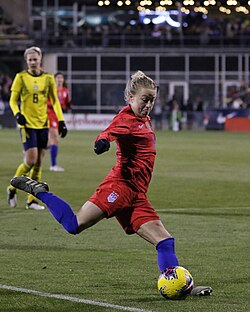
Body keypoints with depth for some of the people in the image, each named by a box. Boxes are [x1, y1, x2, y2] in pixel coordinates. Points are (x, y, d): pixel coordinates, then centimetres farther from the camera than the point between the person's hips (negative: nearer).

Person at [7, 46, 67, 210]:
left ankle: (32, 199, 11)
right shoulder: (21, 77, -3)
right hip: (27, 124, -3)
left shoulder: (48, 78, 5)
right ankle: (12, 188, 8)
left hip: (43, 124, 3)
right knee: (31, 160, -14)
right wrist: (17, 114, -18)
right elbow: (13, 100, 1)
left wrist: (61, 121, 3)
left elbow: (55, 101, 11)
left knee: (38, 163, 3)